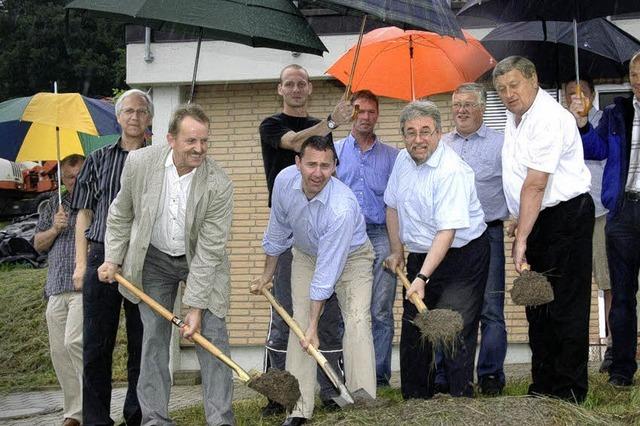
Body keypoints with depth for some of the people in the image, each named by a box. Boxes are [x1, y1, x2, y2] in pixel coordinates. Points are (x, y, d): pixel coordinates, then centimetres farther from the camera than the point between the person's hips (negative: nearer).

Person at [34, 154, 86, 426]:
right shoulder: (54, 204, 19)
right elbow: (38, 244, 19)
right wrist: (54, 229, 0)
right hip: (57, 290, 6)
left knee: (74, 342, -21)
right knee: (59, 352, 4)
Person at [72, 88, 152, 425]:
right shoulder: (98, 160, 13)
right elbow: (84, 213, 12)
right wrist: (81, 263, 5)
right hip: (102, 256, 1)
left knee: (142, 344, 3)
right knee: (96, 345, 1)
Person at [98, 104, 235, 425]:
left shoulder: (218, 185, -25)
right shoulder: (139, 163, -18)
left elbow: (210, 250, -22)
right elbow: (121, 214, 2)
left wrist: (196, 307, -22)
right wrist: (113, 259, -2)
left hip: (201, 262, -2)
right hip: (154, 259, 2)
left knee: (212, 336, -7)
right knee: (153, 337, 3)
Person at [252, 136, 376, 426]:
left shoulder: (343, 207, -39)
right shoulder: (285, 181, -23)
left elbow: (327, 271, -36)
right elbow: (277, 229, -2)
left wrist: (314, 326, -32)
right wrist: (268, 274, 8)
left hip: (351, 256, -4)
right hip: (306, 254, 4)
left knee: (357, 321, -21)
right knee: (299, 323, -7)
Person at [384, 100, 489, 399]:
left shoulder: (451, 171, -25)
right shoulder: (403, 160, 1)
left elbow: (447, 231, -30)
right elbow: (393, 205, 17)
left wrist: (422, 278, -35)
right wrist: (397, 251, 14)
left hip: (460, 257, -8)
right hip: (420, 256, 8)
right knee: (412, 333, 11)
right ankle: (415, 405, 22)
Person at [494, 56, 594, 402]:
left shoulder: (548, 118, -21)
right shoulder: (515, 117, 11)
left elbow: (535, 185, -25)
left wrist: (522, 238, -26)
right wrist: (520, 219, 18)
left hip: (565, 218, -10)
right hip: (537, 219, 10)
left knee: (565, 307, -7)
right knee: (537, 306, 13)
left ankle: (569, 393, -2)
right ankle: (543, 387, 21)